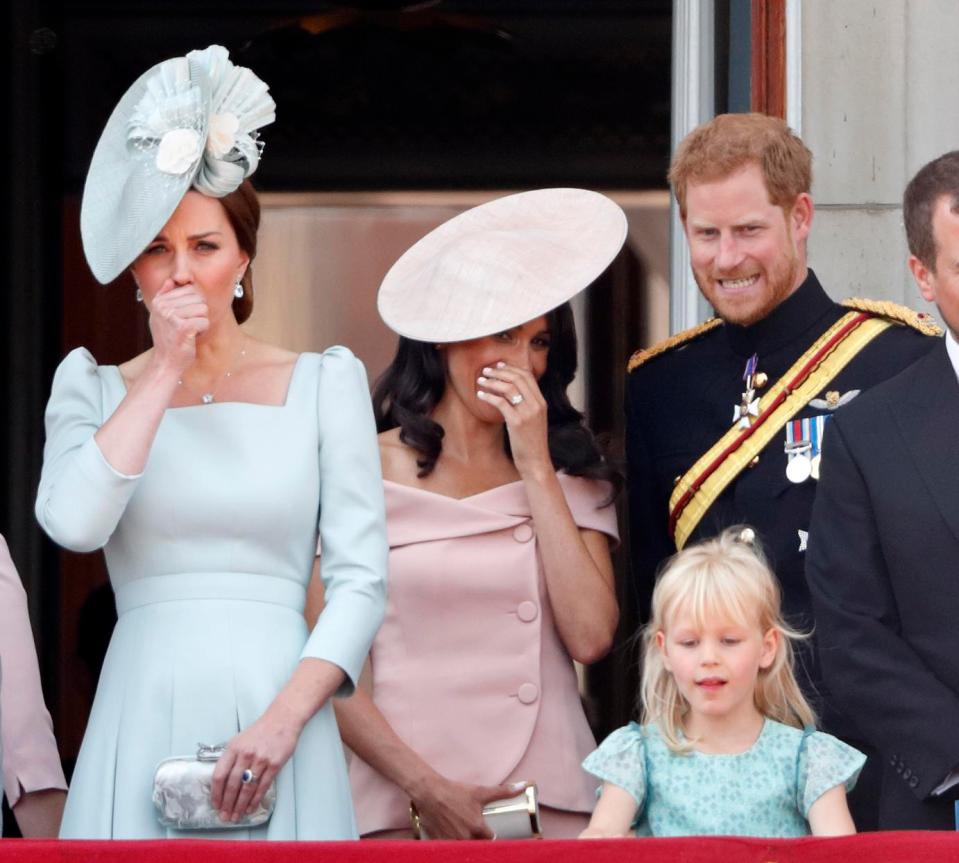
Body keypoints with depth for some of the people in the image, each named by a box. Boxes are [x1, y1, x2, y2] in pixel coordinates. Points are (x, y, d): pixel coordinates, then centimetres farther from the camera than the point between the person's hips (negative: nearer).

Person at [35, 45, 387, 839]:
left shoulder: (325, 383, 8)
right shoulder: (93, 389, 11)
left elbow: (362, 579, 2)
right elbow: (73, 524, -9)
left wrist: (285, 718, -12)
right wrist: (165, 371, -4)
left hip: (275, 729, 0)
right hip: (142, 727, 1)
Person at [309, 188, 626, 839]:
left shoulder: (571, 475, 9)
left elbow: (591, 636, -5)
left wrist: (535, 466, -2)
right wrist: (426, 788, -11)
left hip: (554, 805, 2)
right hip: (402, 807, -2)